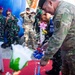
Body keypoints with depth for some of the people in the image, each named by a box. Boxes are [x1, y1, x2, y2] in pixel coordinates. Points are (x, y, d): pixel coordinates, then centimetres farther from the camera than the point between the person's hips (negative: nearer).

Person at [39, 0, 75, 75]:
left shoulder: (63, 11, -23)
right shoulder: (63, 8, 10)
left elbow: (57, 38, -26)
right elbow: (57, 34, 17)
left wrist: (45, 58, -19)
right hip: (68, 50, 10)